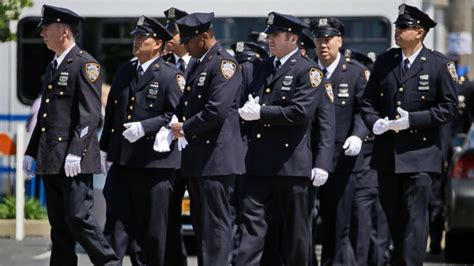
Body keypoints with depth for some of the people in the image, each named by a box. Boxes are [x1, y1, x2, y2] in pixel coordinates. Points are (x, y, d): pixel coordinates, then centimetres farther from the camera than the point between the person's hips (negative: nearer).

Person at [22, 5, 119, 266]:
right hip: (50, 161, 9)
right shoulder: (52, 67, 20)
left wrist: (75, 153, -22)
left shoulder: (85, 64, -8)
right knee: (59, 225, 9)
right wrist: (31, 153, 18)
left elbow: (90, 114, -15)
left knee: (79, 218, -11)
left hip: (74, 161, -9)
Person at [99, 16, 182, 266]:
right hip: (122, 161, 5)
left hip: (154, 163, -5)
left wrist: (144, 127, -19)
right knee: (116, 222, 0)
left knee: (152, 228, 2)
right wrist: (104, 149, 16)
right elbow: (111, 112, 19)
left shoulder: (171, 75, -5)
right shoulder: (124, 71, 14)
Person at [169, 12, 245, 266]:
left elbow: (217, 110, -21)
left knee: (215, 223, -7)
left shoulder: (224, 63, -12)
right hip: (196, 157, 10)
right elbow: (185, 104, 22)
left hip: (216, 157, -10)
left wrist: (186, 129, -12)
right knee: (200, 223, 13)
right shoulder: (197, 65, 17)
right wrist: (175, 125, 3)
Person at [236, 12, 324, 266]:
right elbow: (251, 103, 21)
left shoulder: (308, 71, -5)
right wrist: (249, 109, -4)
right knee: (252, 219, -3)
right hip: (257, 159, 5)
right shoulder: (263, 67, 16)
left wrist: (261, 113, -15)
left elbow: (301, 112, -16)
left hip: (289, 160, -5)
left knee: (294, 226, 5)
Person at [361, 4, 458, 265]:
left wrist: (412, 120, -15)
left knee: (415, 216, -10)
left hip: (420, 152, -5)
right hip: (387, 152, 5)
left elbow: (449, 106, -6)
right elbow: (368, 101, 13)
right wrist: (375, 123, -8)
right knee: (393, 214, 11)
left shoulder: (439, 64, -3)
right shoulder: (384, 61, 9)